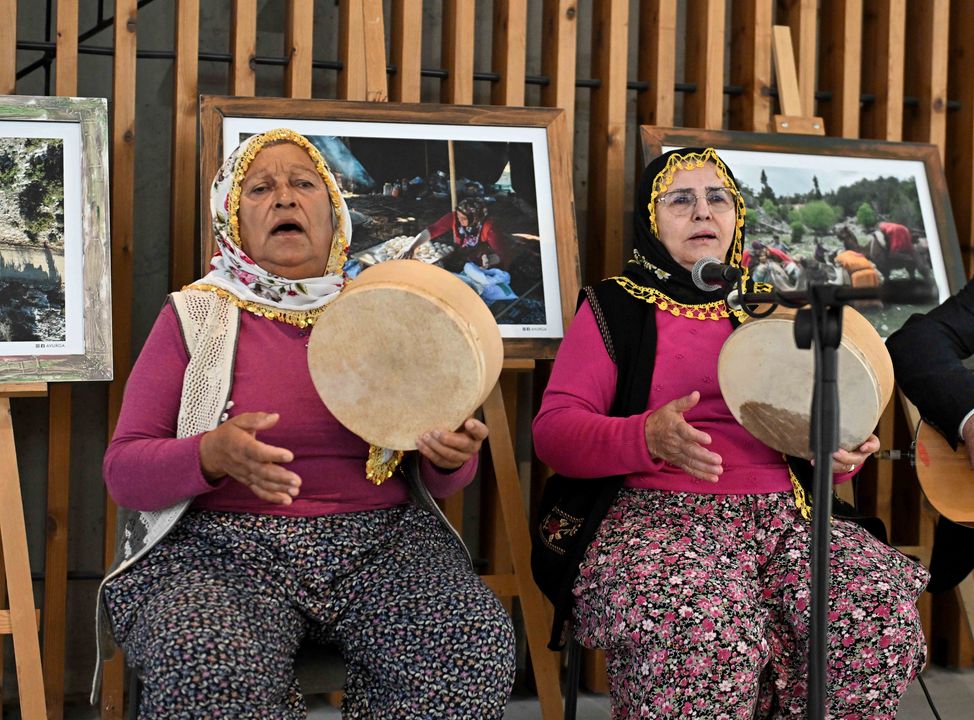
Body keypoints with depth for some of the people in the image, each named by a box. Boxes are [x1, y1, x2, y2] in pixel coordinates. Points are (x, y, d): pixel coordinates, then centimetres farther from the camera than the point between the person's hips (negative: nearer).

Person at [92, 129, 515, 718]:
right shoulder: (194, 316, 7)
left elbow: (438, 480, 16)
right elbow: (124, 470, 2)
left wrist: (450, 456, -10)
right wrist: (212, 455, -19)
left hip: (379, 541, 2)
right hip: (225, 549, -2)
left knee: (477, 646, -27)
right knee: (208, 672, -35)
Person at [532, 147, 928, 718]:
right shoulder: (615, 307, 10)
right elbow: (553, 431, 0)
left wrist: (840, 456, -2)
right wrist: (650, 438, -19)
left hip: (785, 512, 4)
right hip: (662, 516, -4)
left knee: (884, 620, -24)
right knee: (710, 638, -36)